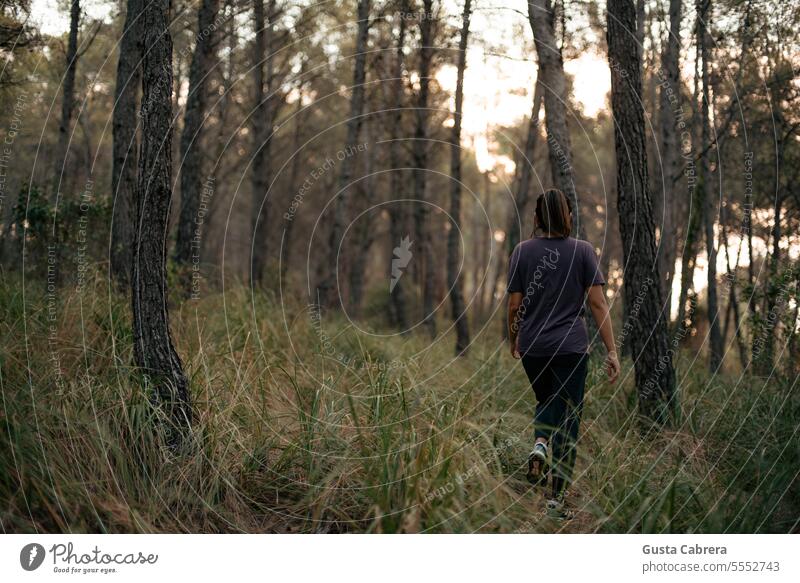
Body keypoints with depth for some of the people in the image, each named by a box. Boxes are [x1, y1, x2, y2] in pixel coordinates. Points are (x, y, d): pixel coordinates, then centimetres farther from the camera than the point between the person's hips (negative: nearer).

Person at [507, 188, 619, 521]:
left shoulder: (523, 251, 0)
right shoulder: (582, 251, -2)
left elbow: (514, 306, 0)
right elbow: (597, 303, -7)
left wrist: (514, 341, 17)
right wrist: (611, 351, -4)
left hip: (532, 347, 2)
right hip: (571, 347, -2)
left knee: (546, 401, 26)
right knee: (568, 418, 4)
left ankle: (539, 444, -3)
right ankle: (556, 499, 1)